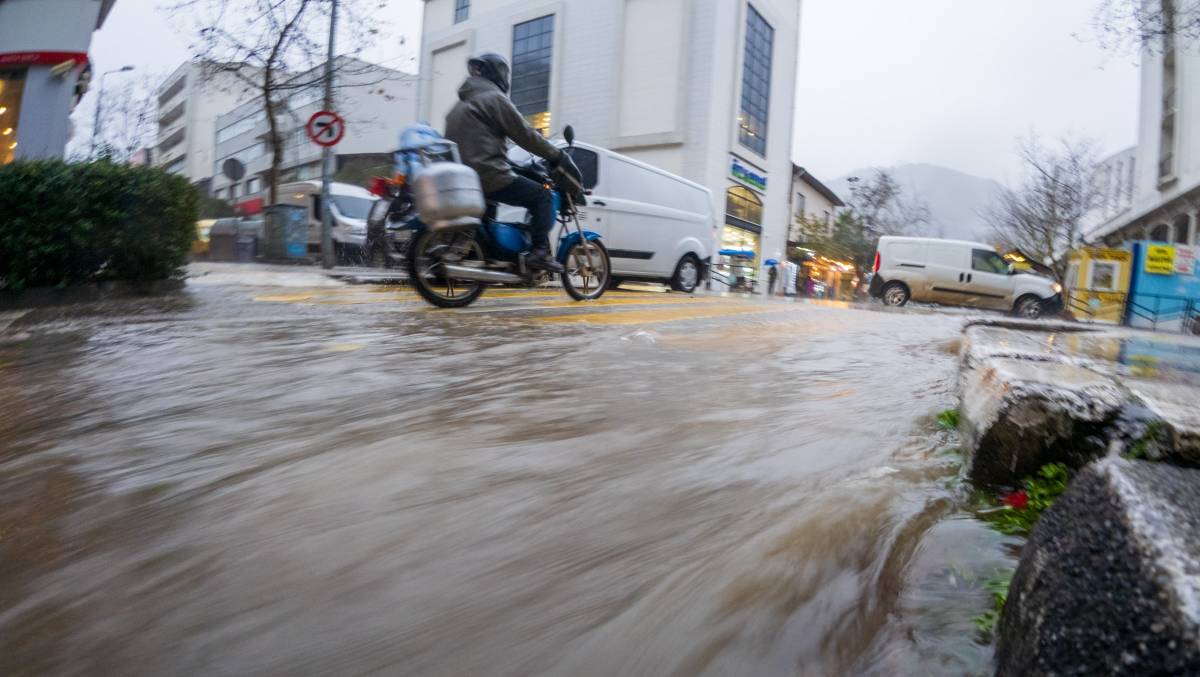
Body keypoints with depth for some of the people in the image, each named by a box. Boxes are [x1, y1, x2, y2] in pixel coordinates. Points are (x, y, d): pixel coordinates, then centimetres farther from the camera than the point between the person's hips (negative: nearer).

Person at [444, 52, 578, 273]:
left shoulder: (461, 104, 24)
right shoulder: (494, 98, -3)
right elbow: (525, 134, -6)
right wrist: (558, 156, 1)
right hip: (489, 176, -9)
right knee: (542, 196, -2)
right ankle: (539, 252, -17)